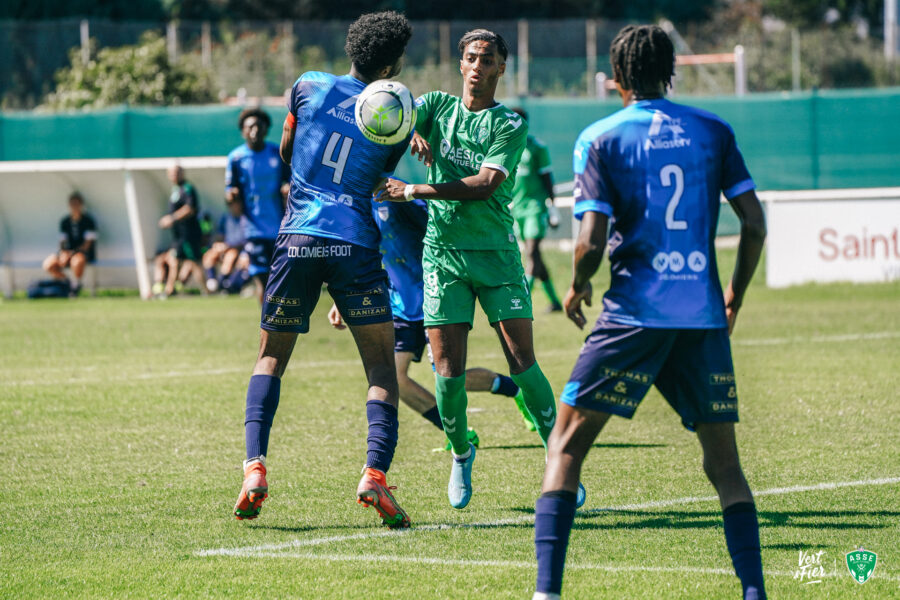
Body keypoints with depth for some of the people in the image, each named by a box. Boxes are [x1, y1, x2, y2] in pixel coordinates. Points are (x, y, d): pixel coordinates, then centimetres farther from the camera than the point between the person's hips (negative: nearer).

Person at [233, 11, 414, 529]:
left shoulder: (309, 87, 7)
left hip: (298, 238, 2)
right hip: (356, 244, -2)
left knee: (272, 355, 14)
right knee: (381, 363, 5)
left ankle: (255, 469, -4)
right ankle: (376, 473, -13)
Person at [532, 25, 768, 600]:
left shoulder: (600, 138, 0)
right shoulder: (713, 130, 8)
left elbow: (592, 242, -8)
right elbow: (755, 224, 4)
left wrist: (578, 287, 13)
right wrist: (735, 295, 18)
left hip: (635, 313, -3)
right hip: (705, 315, 3)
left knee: (568, 445, 4)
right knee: (723, 460, 12)